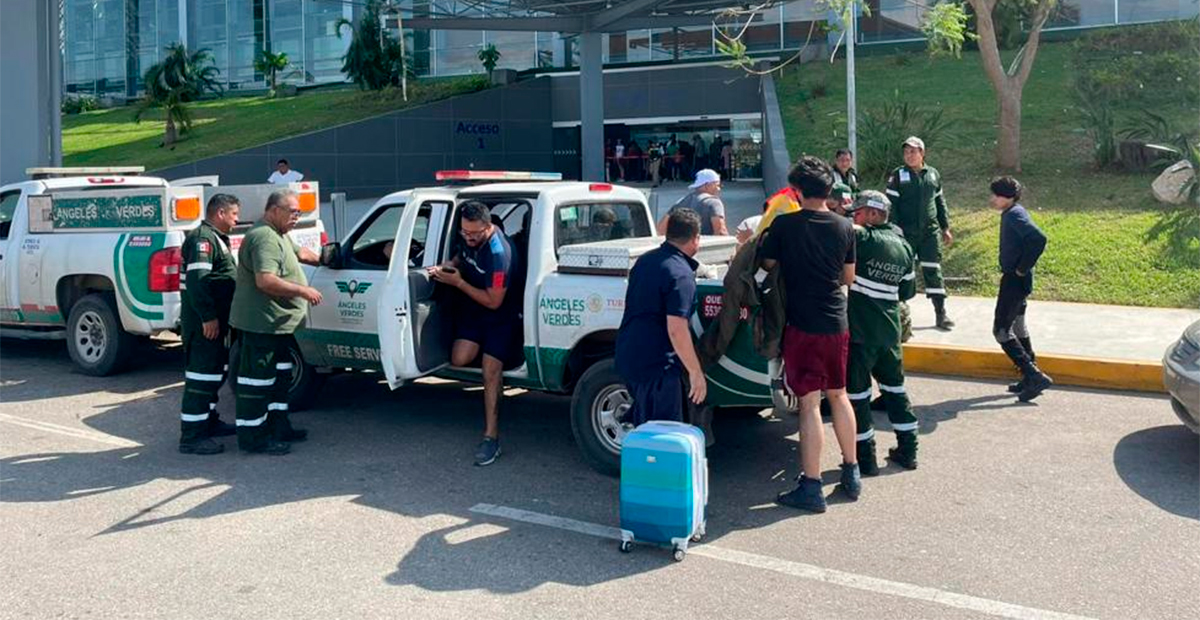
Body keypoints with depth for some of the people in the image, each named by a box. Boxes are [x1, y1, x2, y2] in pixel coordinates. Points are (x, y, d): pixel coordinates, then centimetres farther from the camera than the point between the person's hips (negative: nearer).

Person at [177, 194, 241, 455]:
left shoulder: (216, 238, 20)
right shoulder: (203, 238, -15)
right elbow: (197, 280, -24)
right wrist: (208, 316, -26)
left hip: (215, 319, 11)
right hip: (204, 322, -11)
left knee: (215, 371, 20)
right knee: (202, 374, -10)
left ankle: (209, 421, 33)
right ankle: (191, 436, -8)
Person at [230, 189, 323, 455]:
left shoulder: (279, 236, 15)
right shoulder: (264, 238, -20)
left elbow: (300, 252, 36)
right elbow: (265, 280, -30)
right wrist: (302, 290, -24)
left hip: (276, 324, 12)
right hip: (260, 324, -12)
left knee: (279, 376, 19)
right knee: (257, 380, -5)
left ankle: (278, 426, 30)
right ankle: (252, 437, 1)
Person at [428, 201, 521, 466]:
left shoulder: (500, 254, -32)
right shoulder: (469, 239, -9)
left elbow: (493, 301, -25)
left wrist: (458, 282, -23)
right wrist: (449, 265, -6)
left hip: (501, 316, -7)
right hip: (473, 308, 7)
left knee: (491, 373, -10)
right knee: (459, 359, -11)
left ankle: (491, 437, -4)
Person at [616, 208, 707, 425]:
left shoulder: (645, 260, 8)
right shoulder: (681, 275, -18)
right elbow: (676, 330, -24)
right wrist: (696, 373, -18)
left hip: (626, 356, 8)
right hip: (656, 365, -8)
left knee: (642, 422, 22)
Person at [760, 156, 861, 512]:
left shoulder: (785, 225, -10)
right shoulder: (845, 228, 1)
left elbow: (768, 264, 3)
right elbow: (848, 277, 9)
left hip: (803, 325, -4)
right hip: (837, 324, 5)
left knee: (809, 404, -2)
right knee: (838, 395, 19)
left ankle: (811, 488, 0)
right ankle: (852, 475, 28)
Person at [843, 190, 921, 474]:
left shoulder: (863, 238, -13)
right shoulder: (905, 248, 9)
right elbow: (907, 291, 17)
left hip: (860, 331, -7)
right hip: (890, 330, 7)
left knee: (858, 392, 3)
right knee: (894, 387, 18)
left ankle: (865, 457, 7)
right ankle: (907, 450, 24)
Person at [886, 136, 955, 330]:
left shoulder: (933, 174, 9)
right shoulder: (898, 175, -2)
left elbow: (940, 203, 17)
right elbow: (891, 205, -5)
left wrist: (945, 228, 15)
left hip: (930, 232, 2)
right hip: (905, 232, -2)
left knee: (933, 271, 2)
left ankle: (941, 314, 5)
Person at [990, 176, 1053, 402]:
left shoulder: (1014, 215, -19)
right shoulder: (1011, 214, 11)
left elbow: (1038, 239, -33)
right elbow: (1031, 238, 24)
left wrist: (1022, 268, -23)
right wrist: (1020, 267, 13)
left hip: (1015, 280, -11)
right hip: (1014, 279, 11)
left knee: (1001, 330, -7)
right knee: (1018, 328, 19)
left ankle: (1034, 376, -8)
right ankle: (1031, 377, 27)